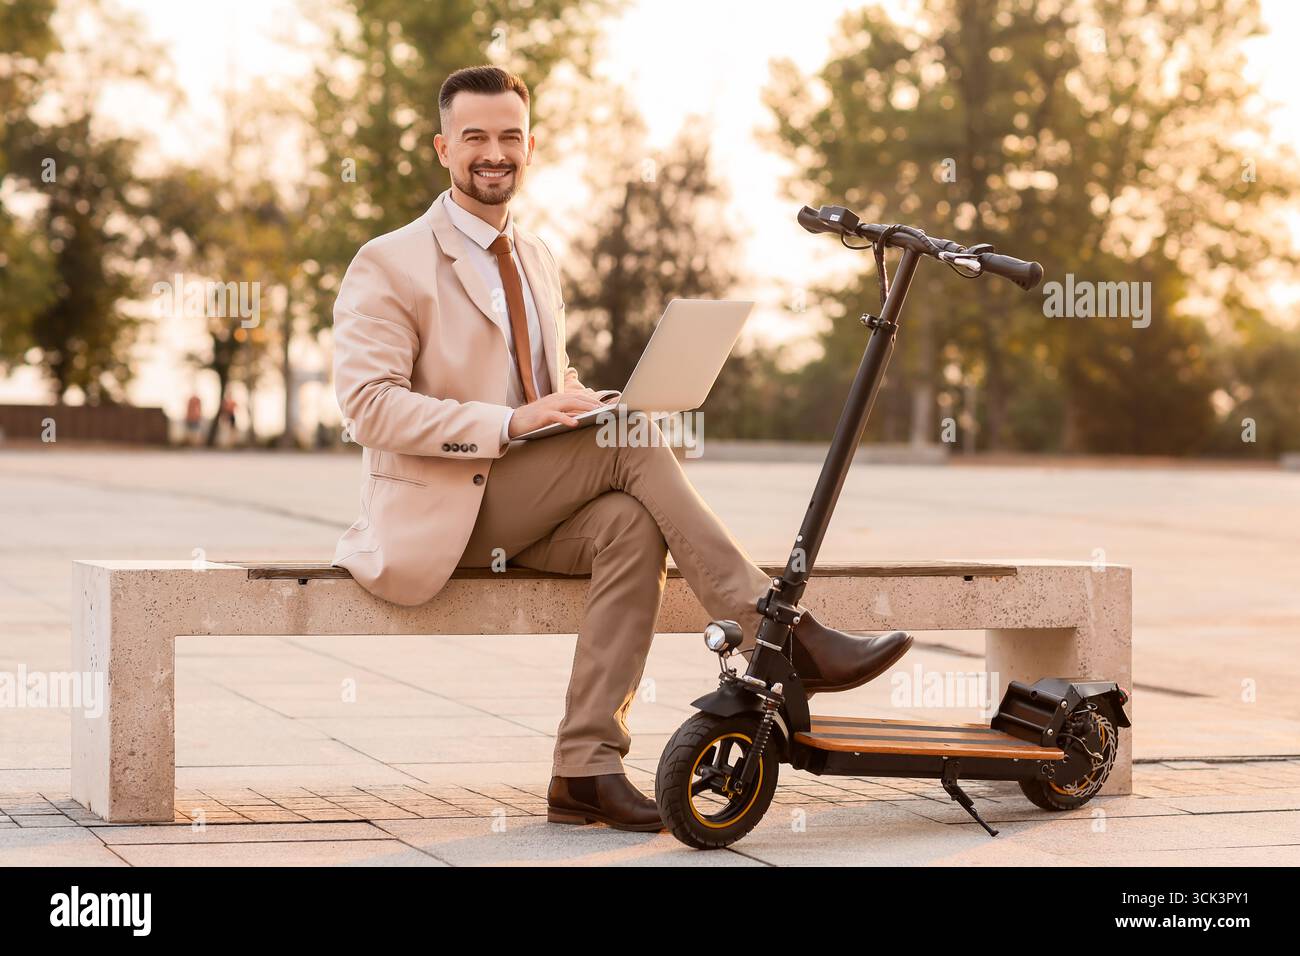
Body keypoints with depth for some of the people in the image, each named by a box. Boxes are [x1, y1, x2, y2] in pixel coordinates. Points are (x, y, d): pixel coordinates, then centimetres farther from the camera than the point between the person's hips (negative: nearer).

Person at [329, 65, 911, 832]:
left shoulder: (538, 259, 17)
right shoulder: (389, 266, -6)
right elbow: (369, 406, -15)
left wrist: (575, 397, 0)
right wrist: (510, 422, -25)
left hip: (520, 509, 6)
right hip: (437, 515, -6)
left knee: (630, 523, -27)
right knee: (630, 448, -24)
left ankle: (586, 768, -28)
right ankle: (784, 639, -25)